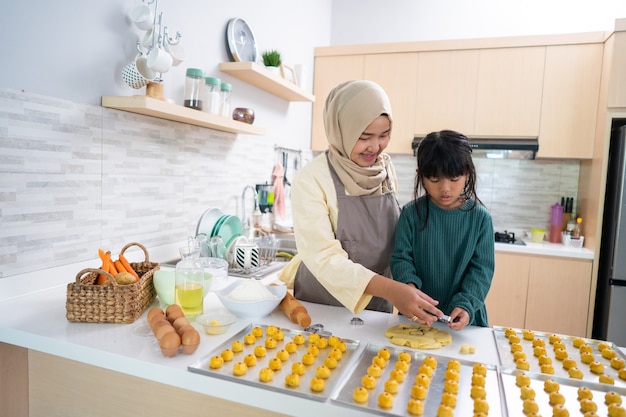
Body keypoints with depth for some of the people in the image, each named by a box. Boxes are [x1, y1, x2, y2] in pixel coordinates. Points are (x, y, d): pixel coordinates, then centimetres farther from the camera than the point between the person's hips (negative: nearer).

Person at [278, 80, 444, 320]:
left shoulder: (386, 168, -4)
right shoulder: (311, 179, -22)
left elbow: (393, 234, 6)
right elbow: (323, 257, -26)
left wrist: (400, 288, -2)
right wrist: (390, 289, -36)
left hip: (377, 305, 5)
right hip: (321, 307, -4)